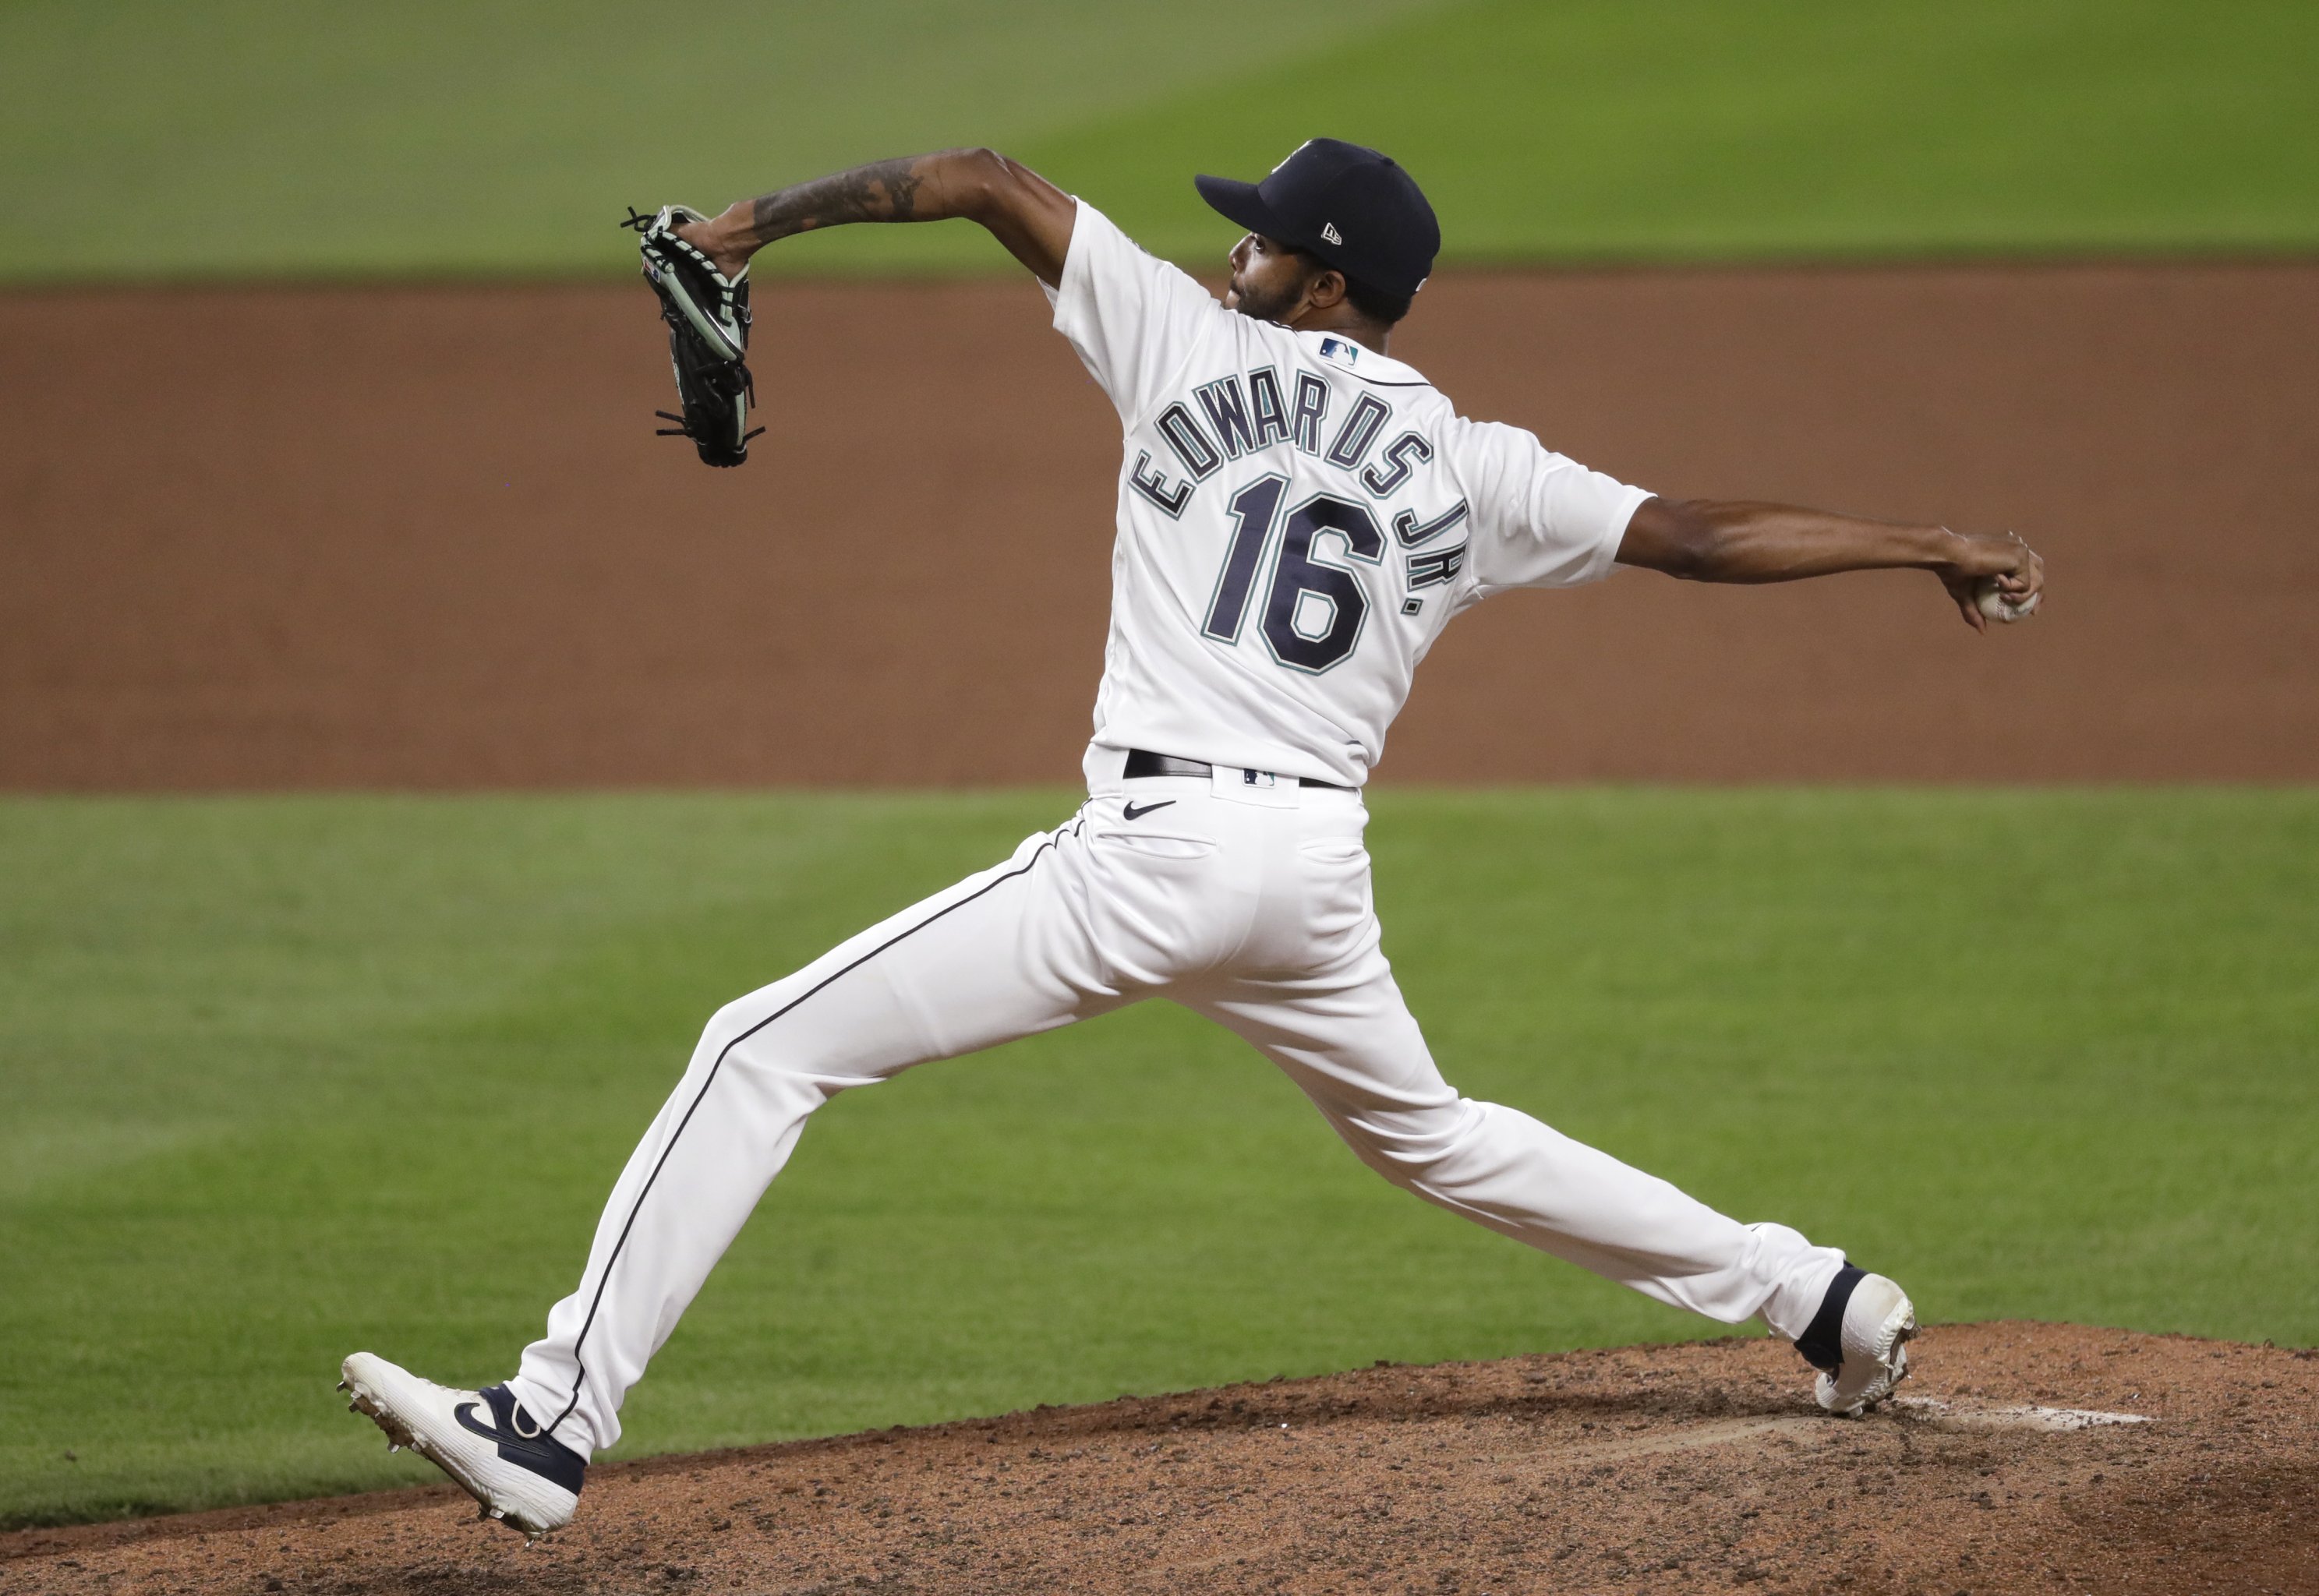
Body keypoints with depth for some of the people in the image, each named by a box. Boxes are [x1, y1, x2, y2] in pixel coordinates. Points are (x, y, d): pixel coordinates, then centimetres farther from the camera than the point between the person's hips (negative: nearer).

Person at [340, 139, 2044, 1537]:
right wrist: (1932, 547, 23)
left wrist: (769, 216, 11)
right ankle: (1824, 1300, 34)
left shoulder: (1196, 348, 4)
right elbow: (1699, 534, 13)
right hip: (1318, 868, 6)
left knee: (765, 1051, -5)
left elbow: (986, 182, 3)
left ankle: (559, 1421, -16)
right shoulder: (1473, 469, 12)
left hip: (1157, 843, -6)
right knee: (1426, 1132, 33)